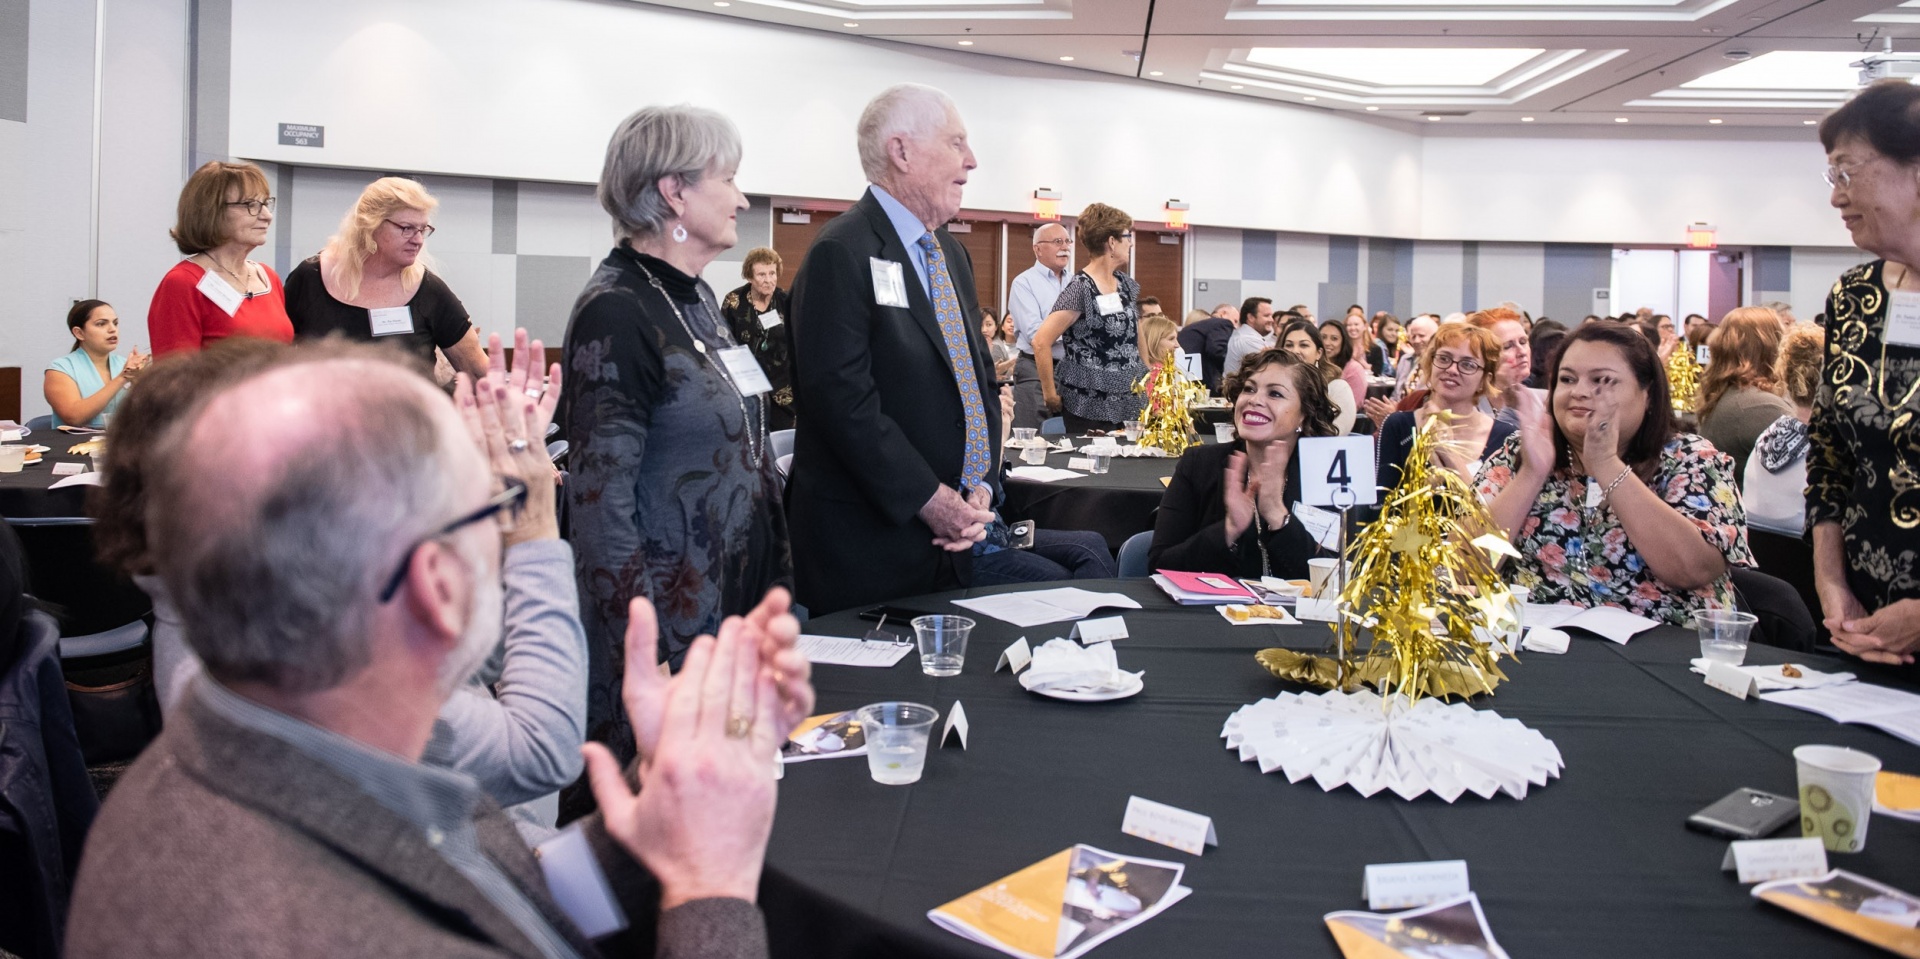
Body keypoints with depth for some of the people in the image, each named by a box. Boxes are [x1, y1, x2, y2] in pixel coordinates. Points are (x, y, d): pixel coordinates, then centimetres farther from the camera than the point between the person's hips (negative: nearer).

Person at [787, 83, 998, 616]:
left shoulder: (953, 254, 15)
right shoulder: (842, 254, -13)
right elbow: (842, 396, -21)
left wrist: (982, 486, 1)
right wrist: (930, 499, -17)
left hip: (948, 533, 8)